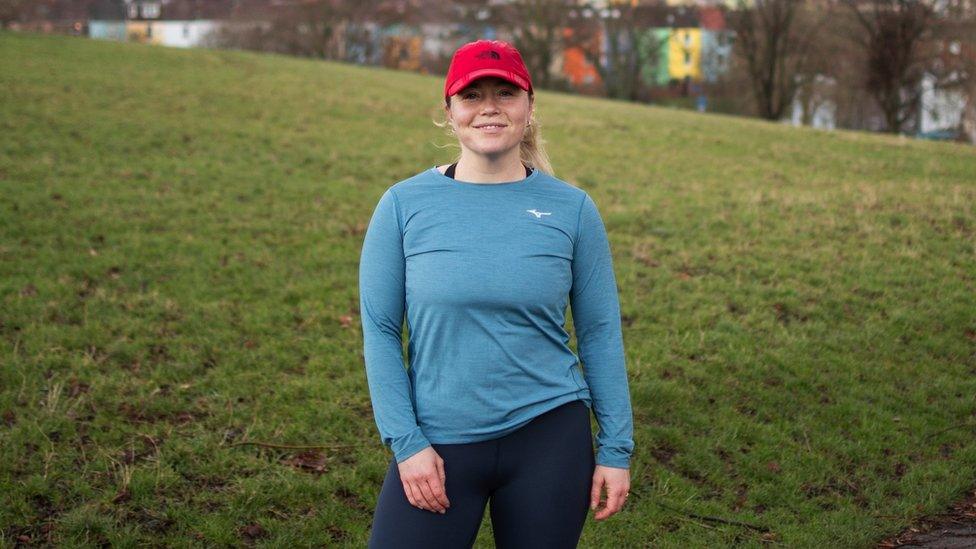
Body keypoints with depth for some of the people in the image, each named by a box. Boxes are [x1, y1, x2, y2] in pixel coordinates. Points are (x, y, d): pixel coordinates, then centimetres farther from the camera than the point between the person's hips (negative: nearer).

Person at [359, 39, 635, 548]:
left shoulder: (571, 209, -1)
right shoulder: (404, 204, -3)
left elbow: (600, 333, 3)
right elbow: (380, 332, -1)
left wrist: (616, 449, 1)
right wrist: (406, 443, -7)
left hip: (549, 436, 1)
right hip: (439, 443, 0)